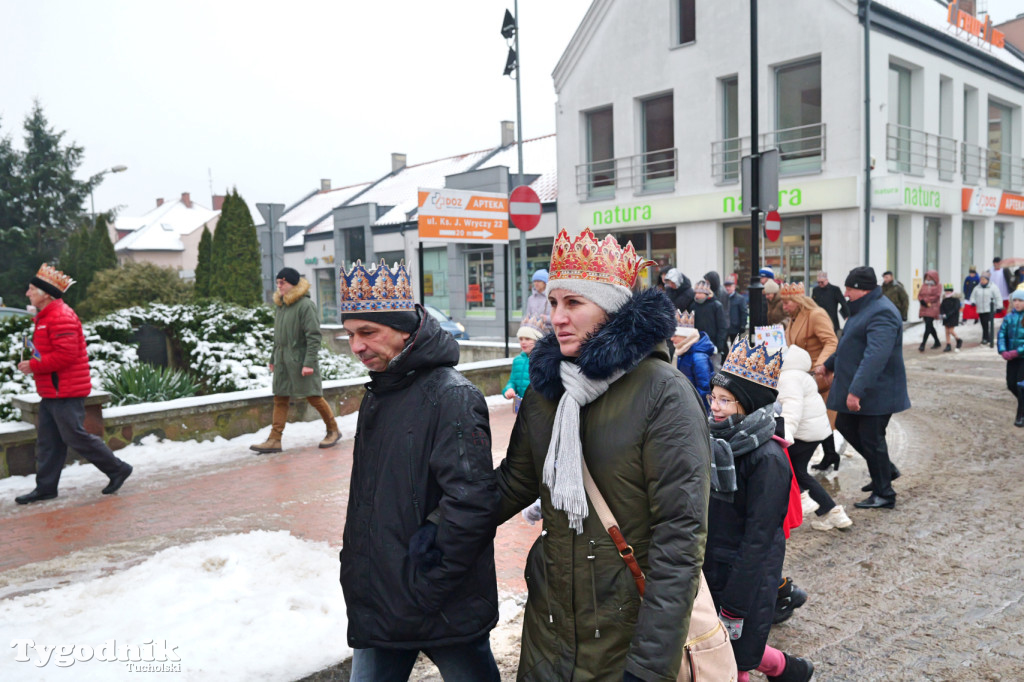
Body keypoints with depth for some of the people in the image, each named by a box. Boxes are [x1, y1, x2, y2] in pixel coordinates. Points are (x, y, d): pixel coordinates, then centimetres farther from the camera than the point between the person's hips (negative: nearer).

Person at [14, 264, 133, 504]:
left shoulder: (61, 316, -17)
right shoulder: (45, 316, 18)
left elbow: (66, 354, -25)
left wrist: (34, 366, -18)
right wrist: (32, 362, 8)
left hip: (65, 393, -10)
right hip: (51, 392, 10)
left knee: (75, 436, -5)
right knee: (47, 441, 12)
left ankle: (118, 469, 5)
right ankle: (46, 487, 18)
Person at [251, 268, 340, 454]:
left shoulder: (305, 305, -12)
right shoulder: (280, 305, 13)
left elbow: (314, 336, -16)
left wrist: (309, 362, -20)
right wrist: (273, 358, 19)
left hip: (301, 359, -7)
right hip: (282, 360, 7)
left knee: (314, 397, 0)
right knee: (280, 399, 4)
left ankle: (333, 431, 17)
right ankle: (274, 440, 5)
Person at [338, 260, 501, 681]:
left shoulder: (451, 396, -18)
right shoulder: (377, 396, 10)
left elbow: (470, 503, -26)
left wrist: (426, 587, -19)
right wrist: (357, 572, 15)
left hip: (446, 613, -7)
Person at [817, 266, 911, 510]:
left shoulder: (881, 313, -23)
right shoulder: (864, 309, 13)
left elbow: (875, 357, -33)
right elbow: (851, 345, 26)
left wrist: (856, 391, -36)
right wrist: (828, 365, 30)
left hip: (875, 392, -10)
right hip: (855, 389, 10)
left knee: (871, 439, -1)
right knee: (845, 426, 17)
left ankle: (884, 494, 14)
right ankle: (886, 470, 32)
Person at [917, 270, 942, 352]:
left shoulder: (938, 287, -2)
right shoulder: (924, 285, 15)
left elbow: (937, 297, -12)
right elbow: (919, 295, 9)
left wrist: (925, 300, -14)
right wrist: (922, 301, -11)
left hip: (932, 309, -7)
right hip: (924, 308, 7)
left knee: (928, 326, -15)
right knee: (930, 326, 15)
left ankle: (923, 344, -20)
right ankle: (937, 343, 30)